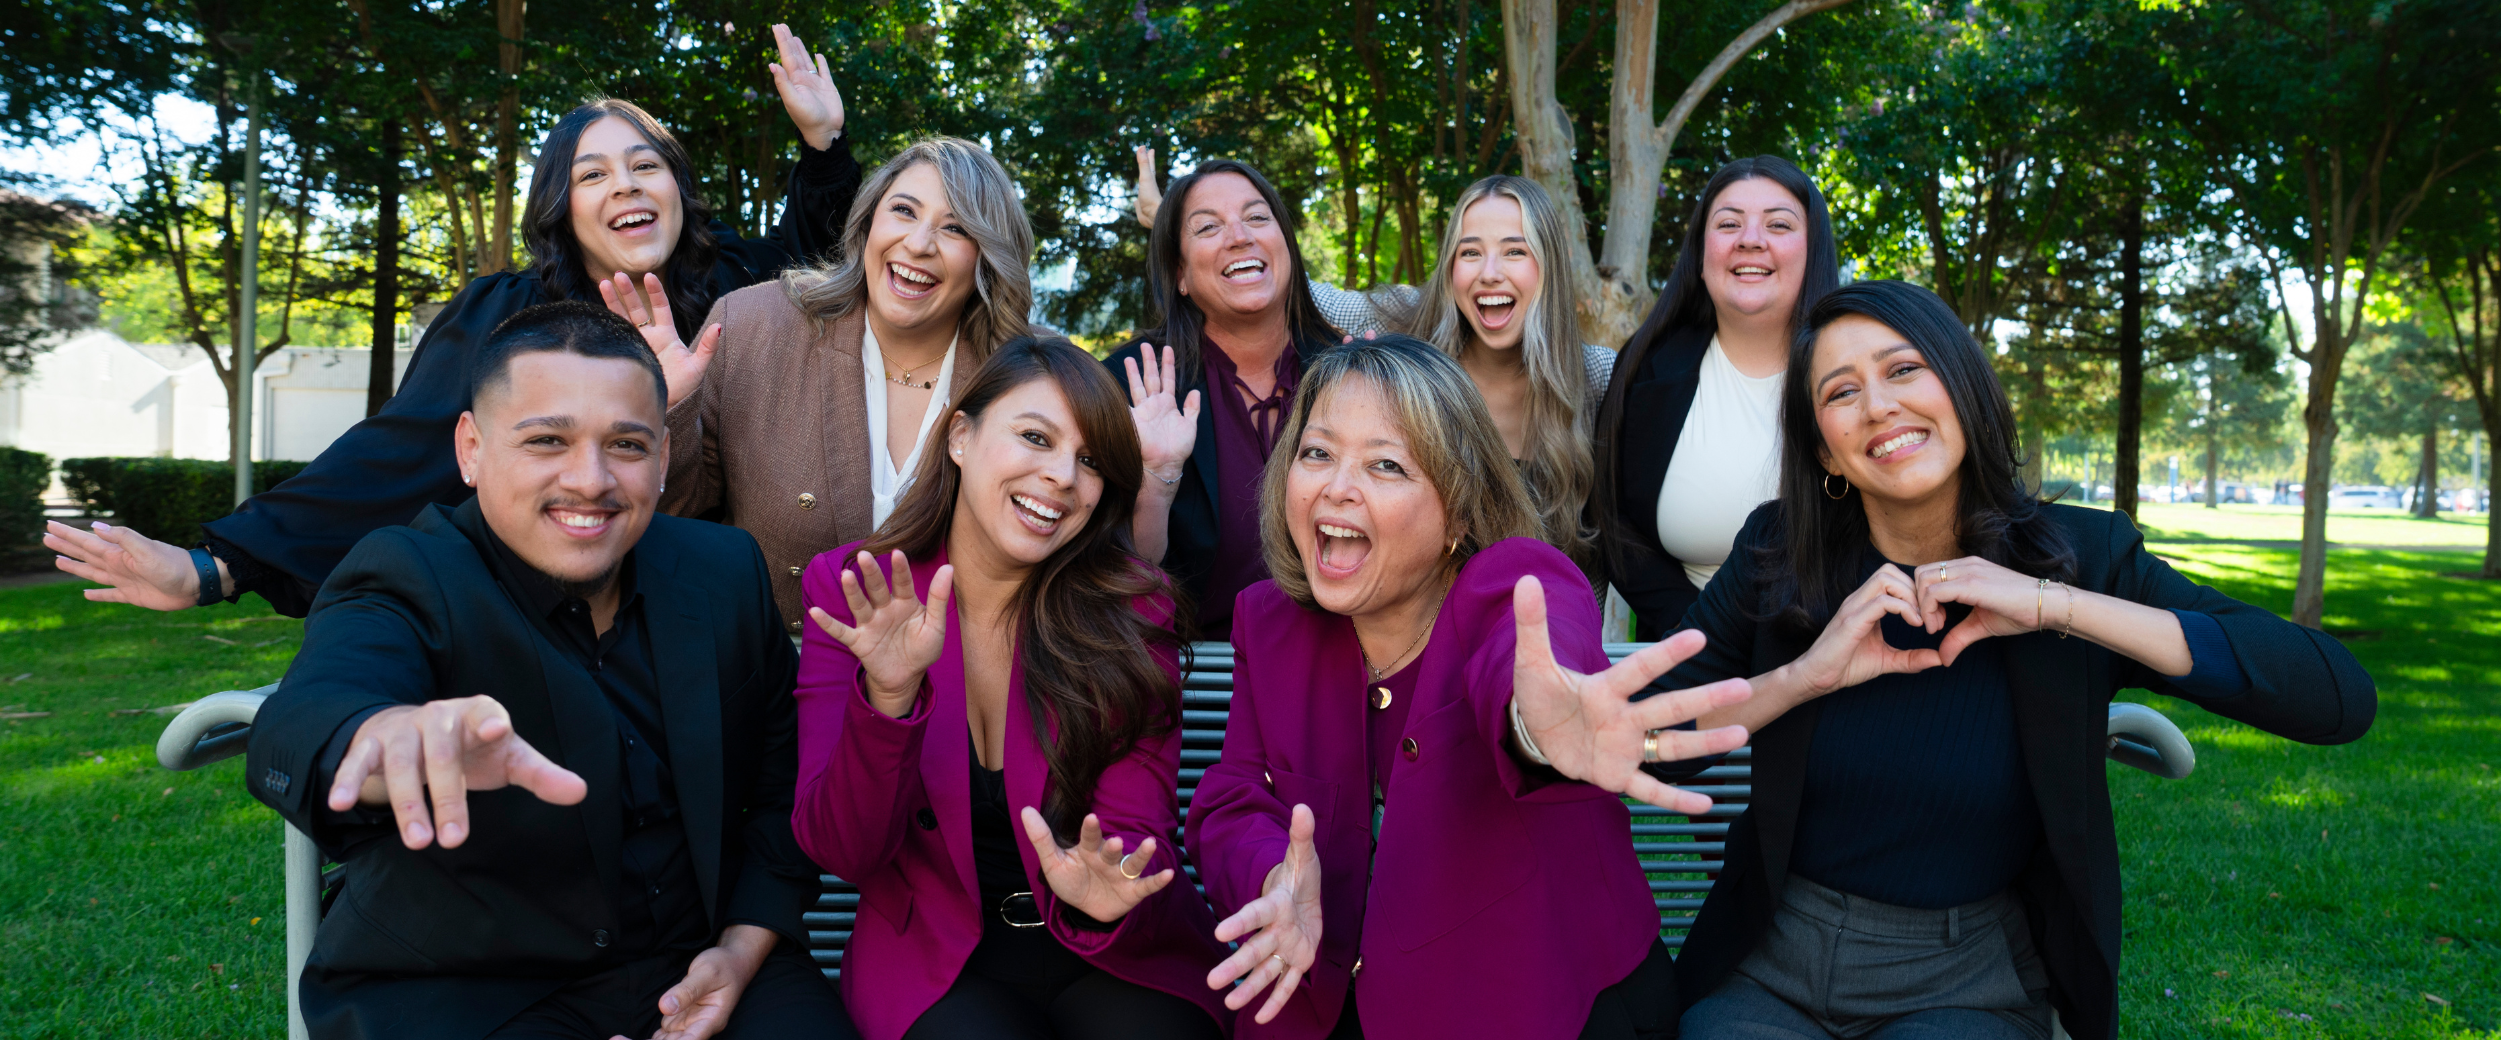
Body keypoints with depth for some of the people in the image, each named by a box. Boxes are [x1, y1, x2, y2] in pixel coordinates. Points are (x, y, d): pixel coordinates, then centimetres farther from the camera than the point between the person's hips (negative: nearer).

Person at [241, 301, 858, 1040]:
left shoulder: (725, 570, 2)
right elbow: (303, 722, -31)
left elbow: (782, 781, 8)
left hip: (695, 969, 3)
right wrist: (400, 735, -53)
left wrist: (745, 948, -6)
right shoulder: (409, 581, -9)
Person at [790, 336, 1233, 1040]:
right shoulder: (853, 593, -4)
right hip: (934, 964, -1)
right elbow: (843, 853, -10)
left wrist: (1105, 890, -32)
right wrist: (889, 696, -27)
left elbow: (1135, 830, -8)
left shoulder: (1132, 608, -3)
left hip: (1116, 955, 1)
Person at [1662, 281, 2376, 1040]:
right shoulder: (1776, 554, -4)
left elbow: (2342, 699, -18)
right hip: (1773, 967, 1)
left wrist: (2055, 605, -23)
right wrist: (1802, 676, -20)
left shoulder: (2078, 555, -6)